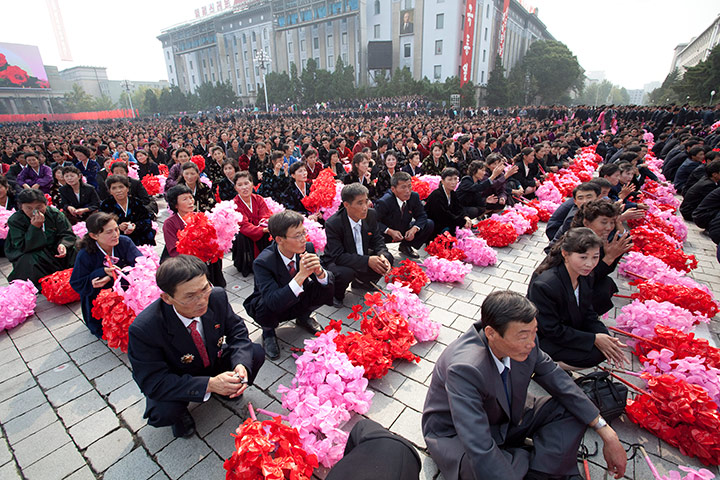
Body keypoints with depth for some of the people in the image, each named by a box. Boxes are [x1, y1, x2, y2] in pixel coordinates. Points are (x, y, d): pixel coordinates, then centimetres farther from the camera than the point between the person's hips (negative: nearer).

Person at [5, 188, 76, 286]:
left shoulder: (54, 213, -6)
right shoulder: (15, 221, -11)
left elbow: (68, 234, -4)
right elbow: (22, 247, -19)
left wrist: (63, 244, -28)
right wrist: (35, 227, -31)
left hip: (54, 250, 3)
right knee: (28, 261, -34)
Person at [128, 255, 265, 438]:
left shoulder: (217, 297, -24)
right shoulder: (143, 329, -33)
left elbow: (237, 330, -11)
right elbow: (153, 382, -28)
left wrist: (241, 365, -31)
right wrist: (208, 384, -38)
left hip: (216, 361, 3)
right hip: (177, 380, -3)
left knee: (256, 353, -17)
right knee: (163, 412, -31)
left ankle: (229, 387, 13)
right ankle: (180, 413, 7)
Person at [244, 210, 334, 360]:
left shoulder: (308, 248, -20)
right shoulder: (262, 262, -31)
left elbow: (328, 283, -18)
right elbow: (273, 301, -41)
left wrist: (319, 271, -42)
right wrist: (301, 275, -50)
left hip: (298, 299, 3)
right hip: (271, 307, -3)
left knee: (328, 287, -21)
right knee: (266, 309, -37)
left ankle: (303, 317, 9)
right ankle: (268, 331, 2)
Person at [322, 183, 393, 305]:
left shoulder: (371, 215, -10)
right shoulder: (332, 224, -27)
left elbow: (377, 240, -2)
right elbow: (338, 256, -29)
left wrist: (382, 255, -25)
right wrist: (367, 261, -37)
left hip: (361, 257, 6)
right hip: (336, 262, -6)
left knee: (388, 259, -13)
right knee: (345, 273, -37)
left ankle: (361, 281, 13)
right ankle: (337, 294, 0)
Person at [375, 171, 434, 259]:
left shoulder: (414, 197, -12)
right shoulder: (384, 202, -26)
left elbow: (422, 215, -4)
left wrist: (414, 229, -23)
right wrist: (390, 231, -33)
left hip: (406, 232, 5)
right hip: (387, 235, -5)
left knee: (429, 224, -9)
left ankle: (406, 246, 4)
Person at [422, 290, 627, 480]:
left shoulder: (524, 345, -19)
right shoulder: (464, 369, -40)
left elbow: (561, 384, -3)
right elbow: (480, 451, -40)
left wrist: (608, 435, -2)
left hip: (507, 417, 6)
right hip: (457, 434, -6)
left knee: (573, 410, -4)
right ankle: (533, 458, -5)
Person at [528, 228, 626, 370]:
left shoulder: (585, 278, -6)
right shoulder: (544, 285, -32)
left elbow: (588, 315, 2)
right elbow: (552, 331, -24)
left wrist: (608, 339, -13)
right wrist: (594, 339, -21)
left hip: (568, 330, 8)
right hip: (544, 340, -8)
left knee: (605, 349, -3)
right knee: (595, 354, -18)